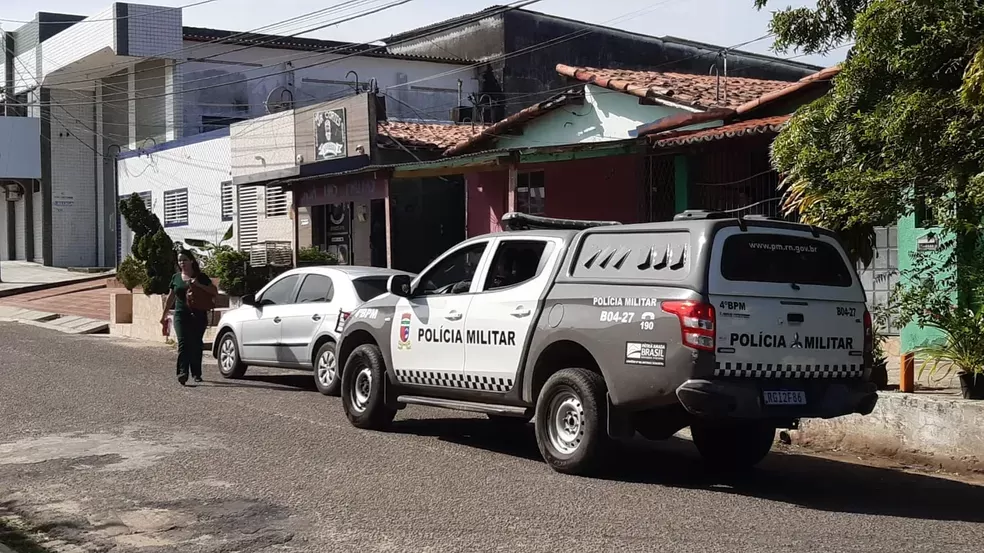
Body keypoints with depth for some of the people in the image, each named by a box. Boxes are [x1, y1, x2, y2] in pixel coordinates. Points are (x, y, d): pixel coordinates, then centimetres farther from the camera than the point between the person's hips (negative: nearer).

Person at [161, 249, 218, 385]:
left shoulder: (200, 277, 3)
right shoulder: (176, 277, 12)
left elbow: (214, 292, -2)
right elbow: (171, 297, 23)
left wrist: (198, 285, -14)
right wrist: (164, 315, 26)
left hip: (198, 315, -1)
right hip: (181, 314, 1)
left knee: (195, 344, 3)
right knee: (183, 343, -14)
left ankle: (196, 373, 16)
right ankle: (183, 373, -25)